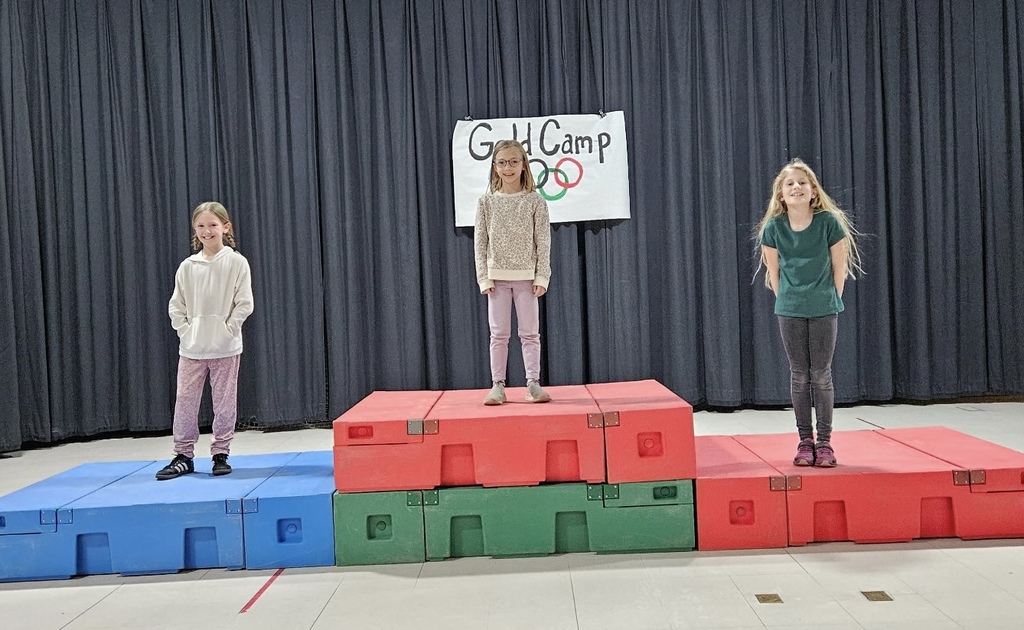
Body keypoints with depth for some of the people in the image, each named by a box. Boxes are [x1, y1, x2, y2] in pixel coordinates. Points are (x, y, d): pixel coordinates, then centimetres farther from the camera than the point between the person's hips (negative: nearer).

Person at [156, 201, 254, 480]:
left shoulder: (236, 262, -4)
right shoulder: (188, 266, 4)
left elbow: (244, 303, -6)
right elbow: (176, 305, 8)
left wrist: (228, 329, -11)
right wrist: (184, 330, -3)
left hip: (225, 347, -2)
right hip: (191, 347, 3)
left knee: (224, 401, 5)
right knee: (185, 399, 4)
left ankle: (221, 454, 18)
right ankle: (183, 455, 15)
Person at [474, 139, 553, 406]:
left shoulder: (535, 200, -1)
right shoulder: (487, 202, 2)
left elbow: (543, 241, -1)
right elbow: (480, 243, 2)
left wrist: (542, 277, -7)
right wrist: (484, 278, -5)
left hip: (526, 276, -1)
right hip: (497, 276, 1)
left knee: (530, 333, 3)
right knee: (499, 334, 4)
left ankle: (533, 383, 10)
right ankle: (498, 386, 9)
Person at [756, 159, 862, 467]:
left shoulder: (829, 222, -9)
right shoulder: (773, 228, -6)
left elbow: (840, 268, -1)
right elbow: (773, 272, 4)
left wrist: (831, 301, 1)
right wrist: (786, 301, 4)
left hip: (824, 309, -1)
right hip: (789, 311, 1)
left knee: (822, 375, 2)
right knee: (799, 376, 7)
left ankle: (824, 442, 11)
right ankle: (805, 441, 15)